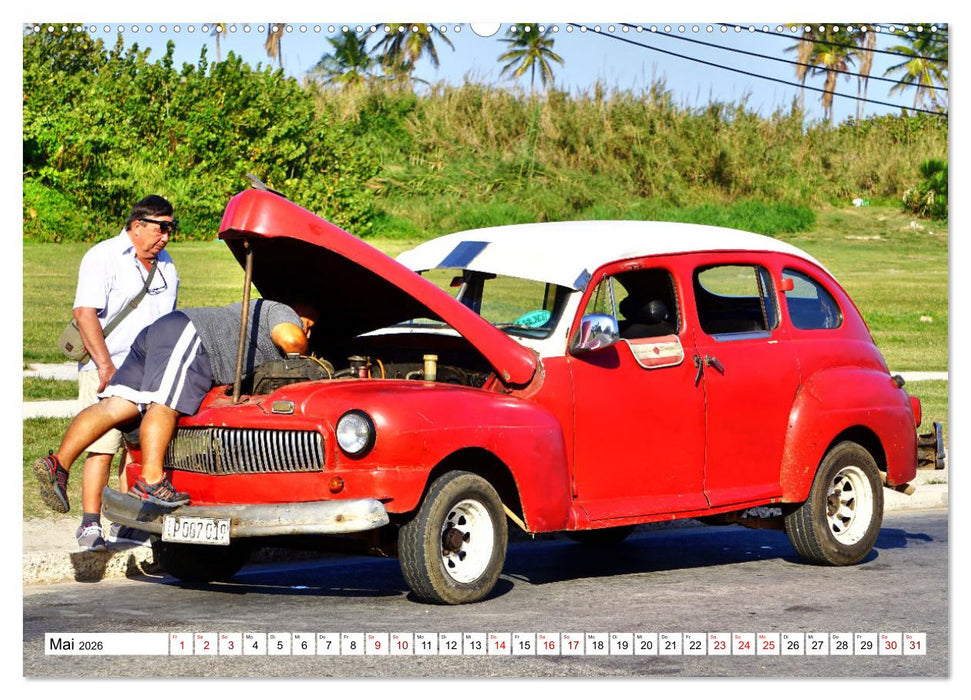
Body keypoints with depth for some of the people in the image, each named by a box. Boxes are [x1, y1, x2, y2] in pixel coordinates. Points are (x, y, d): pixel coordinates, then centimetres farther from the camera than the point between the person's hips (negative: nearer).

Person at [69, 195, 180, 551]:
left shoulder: (165, 265, 16)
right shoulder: (103, 258, -6)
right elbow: (85, 312, -13)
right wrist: (106, 365, -19)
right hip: (105, 369, -6)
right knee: (102, 447, -10)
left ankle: (126, 524, 9)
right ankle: (90, 526, -7)